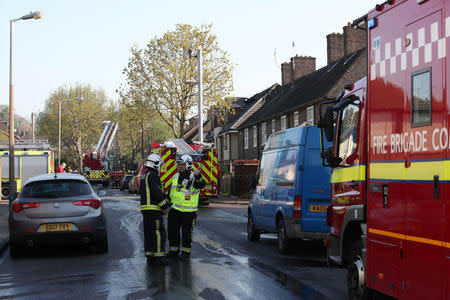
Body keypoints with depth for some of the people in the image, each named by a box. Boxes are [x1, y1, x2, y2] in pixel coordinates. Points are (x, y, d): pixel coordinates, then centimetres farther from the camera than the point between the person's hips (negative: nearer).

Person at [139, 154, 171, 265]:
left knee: (148, 233, 12)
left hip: (145, 208, 10)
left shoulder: (144, 175, 18)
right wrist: (164, 206, -12)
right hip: (153, 209, -10)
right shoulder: (153, 175, -13)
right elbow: (157, 193, -19)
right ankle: (159, 256, -11)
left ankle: (149, 256, 15)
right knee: (159, 232, -9)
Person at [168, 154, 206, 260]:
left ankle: (186, 252, 13)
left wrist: (198, 176, -47)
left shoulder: (193, 178, -8)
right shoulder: (175, 177, 11)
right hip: (175, 209, 6)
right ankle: (174, 250, 23)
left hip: (189, 211, -6)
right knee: (173, 231, 11)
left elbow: (201, 185, -29)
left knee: (187, 232, 2)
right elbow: (171, 192, 22)